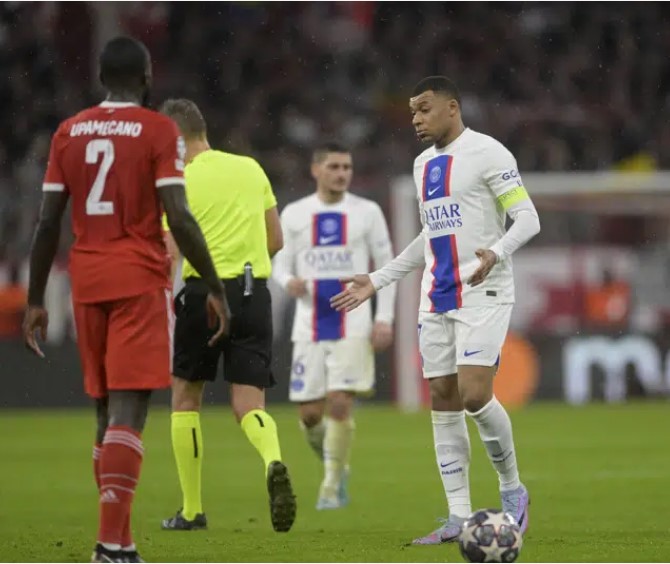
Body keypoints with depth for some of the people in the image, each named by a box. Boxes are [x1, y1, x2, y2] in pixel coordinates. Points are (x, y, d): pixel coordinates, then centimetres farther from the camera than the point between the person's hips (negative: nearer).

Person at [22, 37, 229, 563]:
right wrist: (216, 288, -5)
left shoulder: (69, 133, 9)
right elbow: (179, 217, -11)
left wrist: (35, 299, 14)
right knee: (129, 411, -10)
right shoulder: (159, 130, -3)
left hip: (87, 282, 5)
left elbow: (48, 223, 7)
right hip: (141, 281, -4)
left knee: (107, 411, 14)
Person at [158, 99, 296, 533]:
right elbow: (276, 240, 15)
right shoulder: (250, 169, 10)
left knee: (186, 395, 16)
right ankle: (274, 462, -33)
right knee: (249, 403, 2)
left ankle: (192, 510, 18)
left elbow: (169, 257, -13)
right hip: (254, 290, 4)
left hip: (204, 291, -3)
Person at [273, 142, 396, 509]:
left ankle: (332, 486, 0)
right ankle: (337, 468, 30)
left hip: (353, 326, -2)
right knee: (309, 413, 1)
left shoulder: (367, 212, 3)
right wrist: (288, 282, -15)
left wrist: (384, 319, -3)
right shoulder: (294, 214, 6)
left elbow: (386, 266, 6)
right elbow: (281, 263, 10)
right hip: (309, 327, 2)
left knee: (340, 406, -14)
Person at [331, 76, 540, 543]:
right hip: (436, 298, 8)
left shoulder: (486, 153, -7)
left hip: (483, 294, -8)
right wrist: (377, 281, 25)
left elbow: (528, 219, -11)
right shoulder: (424, 164, 16)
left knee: (475, 395, -17)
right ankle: (459, 517, 6)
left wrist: (496, 252, -30)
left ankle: (513, 489, 5)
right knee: (443, 403, 3)